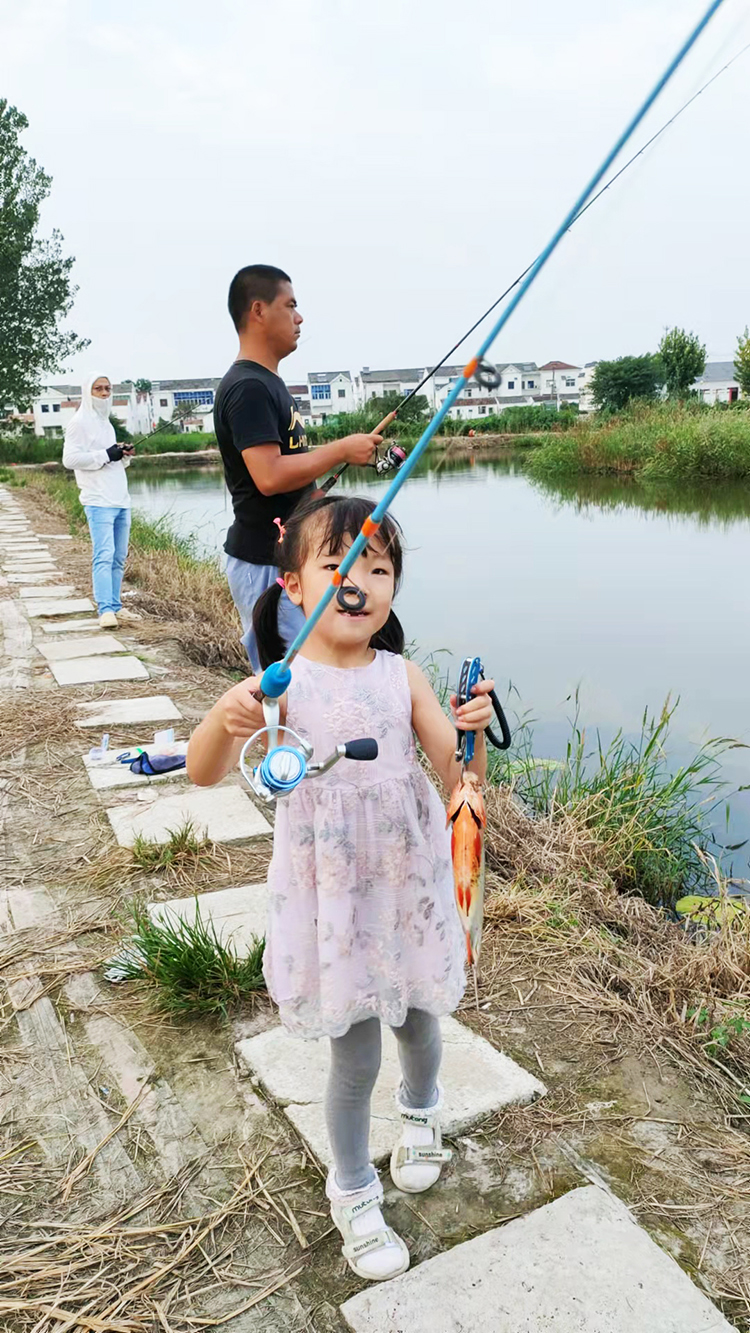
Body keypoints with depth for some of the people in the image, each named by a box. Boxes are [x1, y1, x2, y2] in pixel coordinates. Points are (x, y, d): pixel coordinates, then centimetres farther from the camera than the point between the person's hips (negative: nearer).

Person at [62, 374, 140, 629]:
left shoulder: (106, 423, 22)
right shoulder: (80, 422, -1)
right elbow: (69, 458, -10)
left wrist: (124, 455, 8)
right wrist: (106, 455, -13)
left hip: (120, 500, 8)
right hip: (99, 502, -8)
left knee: (119, 558, 7)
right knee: (104, 555, -14)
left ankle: (115, 606, 12)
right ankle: (105, 610, -17)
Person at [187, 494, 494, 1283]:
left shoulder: (402, 677, -7)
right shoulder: (283, 684, -13)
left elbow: (458, 774, -8)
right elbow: (204, 773, -20)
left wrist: (470, 730, -29)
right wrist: (226, 718, -40)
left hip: (409, 883, 3)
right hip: (332, 894, -2)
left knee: (419, 1024, 22)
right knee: (355, 1058, 9)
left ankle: (420, 1112, 58)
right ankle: (353, 1195, 37)